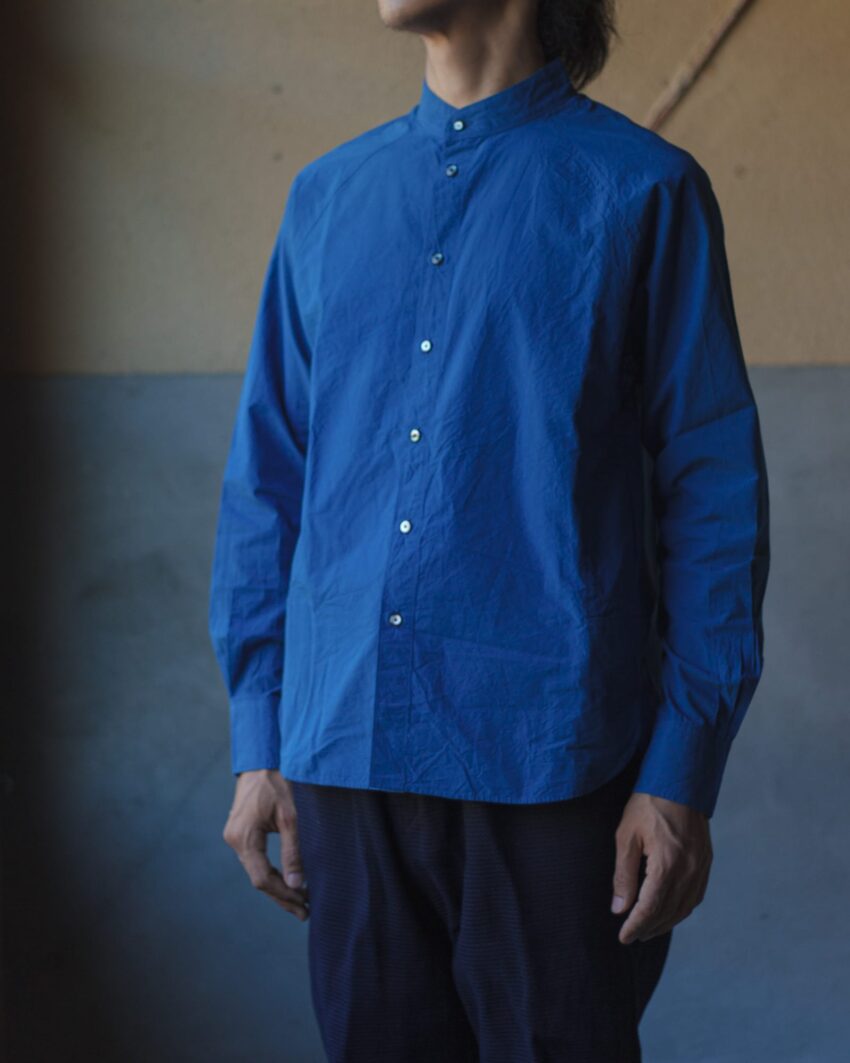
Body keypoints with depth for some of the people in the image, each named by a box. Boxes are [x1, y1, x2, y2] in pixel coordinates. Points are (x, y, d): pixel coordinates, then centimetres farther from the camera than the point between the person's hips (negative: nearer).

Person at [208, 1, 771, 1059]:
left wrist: (682, 775, -8)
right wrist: (257, 740, 8)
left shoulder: (644, 190, -1)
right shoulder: (327, 196, 11)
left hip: (552, 764, -3)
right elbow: (267, 476, 13)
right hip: (347, 758, 4)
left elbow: (713, 493, -3)